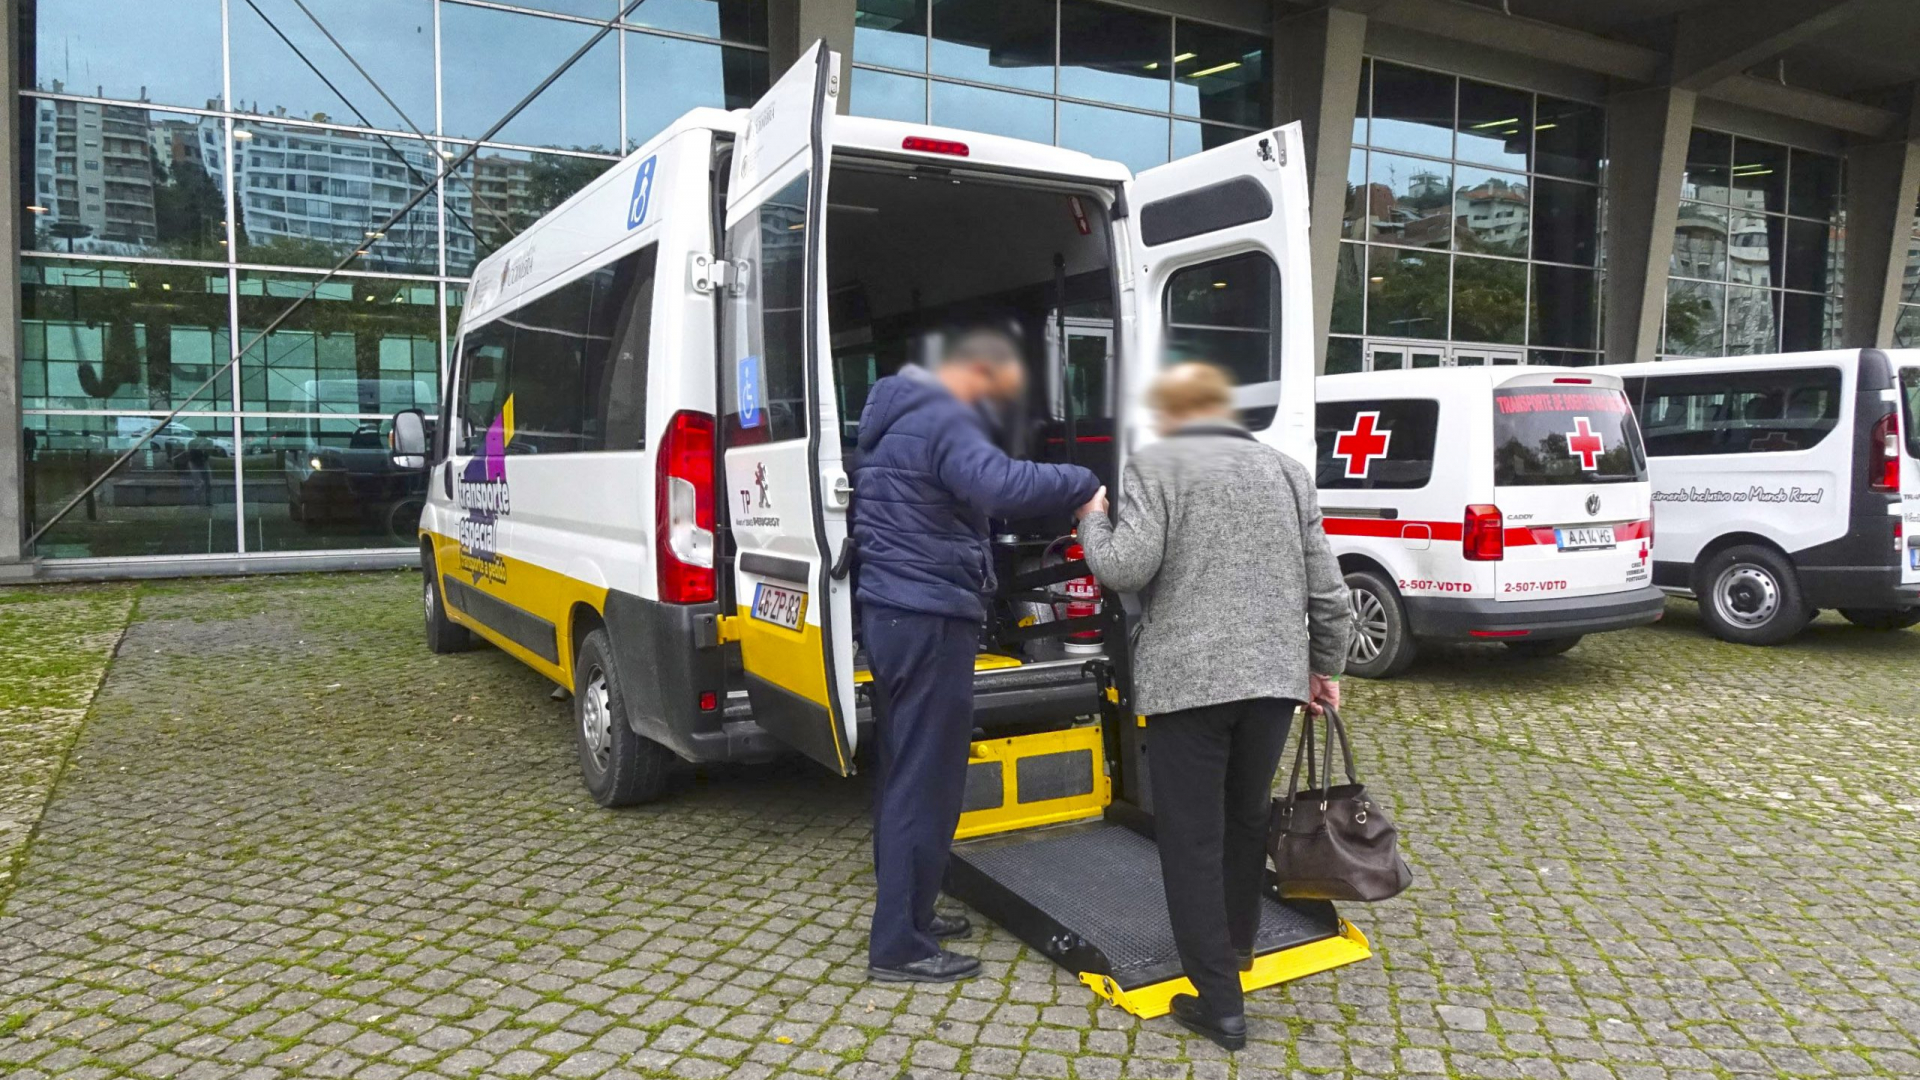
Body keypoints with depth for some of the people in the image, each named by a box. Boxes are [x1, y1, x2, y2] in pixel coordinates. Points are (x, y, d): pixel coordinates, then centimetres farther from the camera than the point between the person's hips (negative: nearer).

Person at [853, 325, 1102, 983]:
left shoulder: (899, 418, 18)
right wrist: (1085, 485, -26)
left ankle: (906, 915, 30)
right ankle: (899, 947, 5)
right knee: (927, 780, -3)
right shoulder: (942, 421, -16)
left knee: (906, 773, 18)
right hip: (929, 620, -10)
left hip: (894, 612, 10)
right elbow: (1001, 484, -34)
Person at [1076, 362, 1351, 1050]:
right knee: (1246, 818, 24)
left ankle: (1219, 1004, 8)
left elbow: (1126, 568, -12)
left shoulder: (1156, 465, -2)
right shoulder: (1285, 469, 13)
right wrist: (1326, 667, 22)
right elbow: (1326, 588, 10)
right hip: (1275, 675, 6)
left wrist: (1094, 518, 7)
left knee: (1192, 838, 4)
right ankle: (1238, 943, 42)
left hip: (1188, 679, -5)